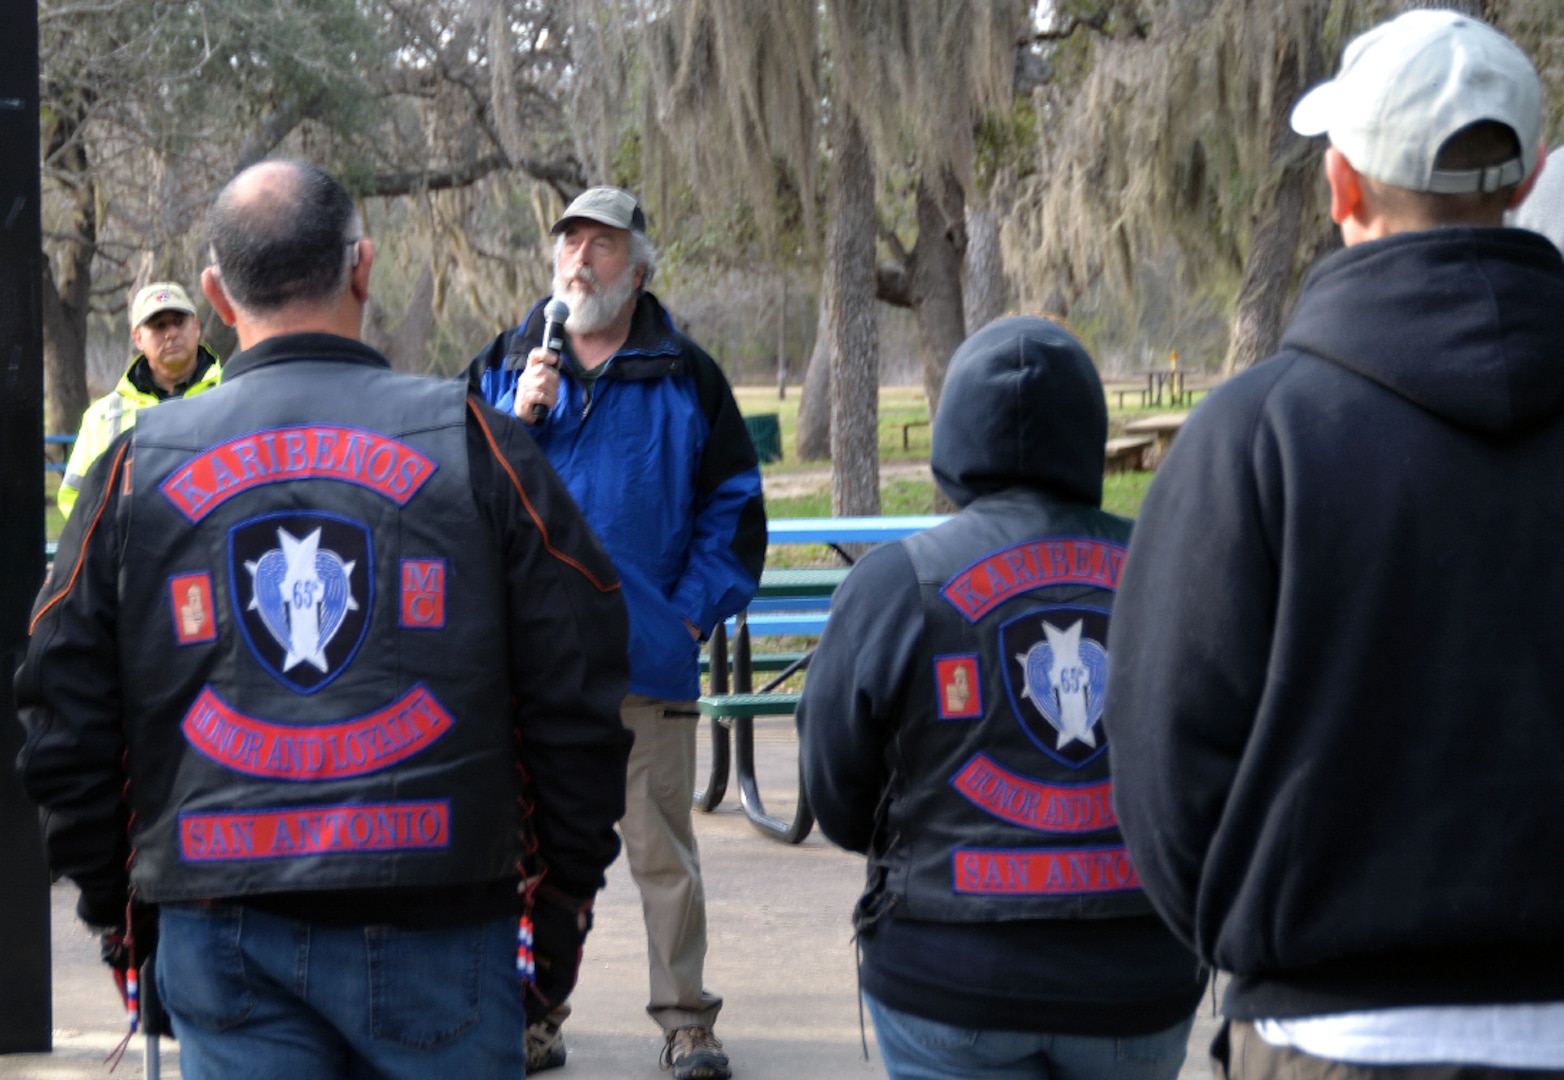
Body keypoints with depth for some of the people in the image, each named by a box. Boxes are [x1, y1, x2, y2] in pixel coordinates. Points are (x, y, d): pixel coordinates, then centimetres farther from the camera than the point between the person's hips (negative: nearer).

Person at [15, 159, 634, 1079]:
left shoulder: (138, 464, 5)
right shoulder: (469, 440, 0)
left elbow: (67, 726, 7)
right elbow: (577, 699, 0)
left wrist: (117, 904, 17)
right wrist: (562, 899, 9)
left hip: (221, 931, 2)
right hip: (437, 930, -1)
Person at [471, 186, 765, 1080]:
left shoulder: (686, 377, 6)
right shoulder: (503, 366, 11)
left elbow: (734, 503, 9)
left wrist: (697, 610, 0)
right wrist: (517, 420, -9)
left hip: (648, 660, -2)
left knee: (662, 844, 2)